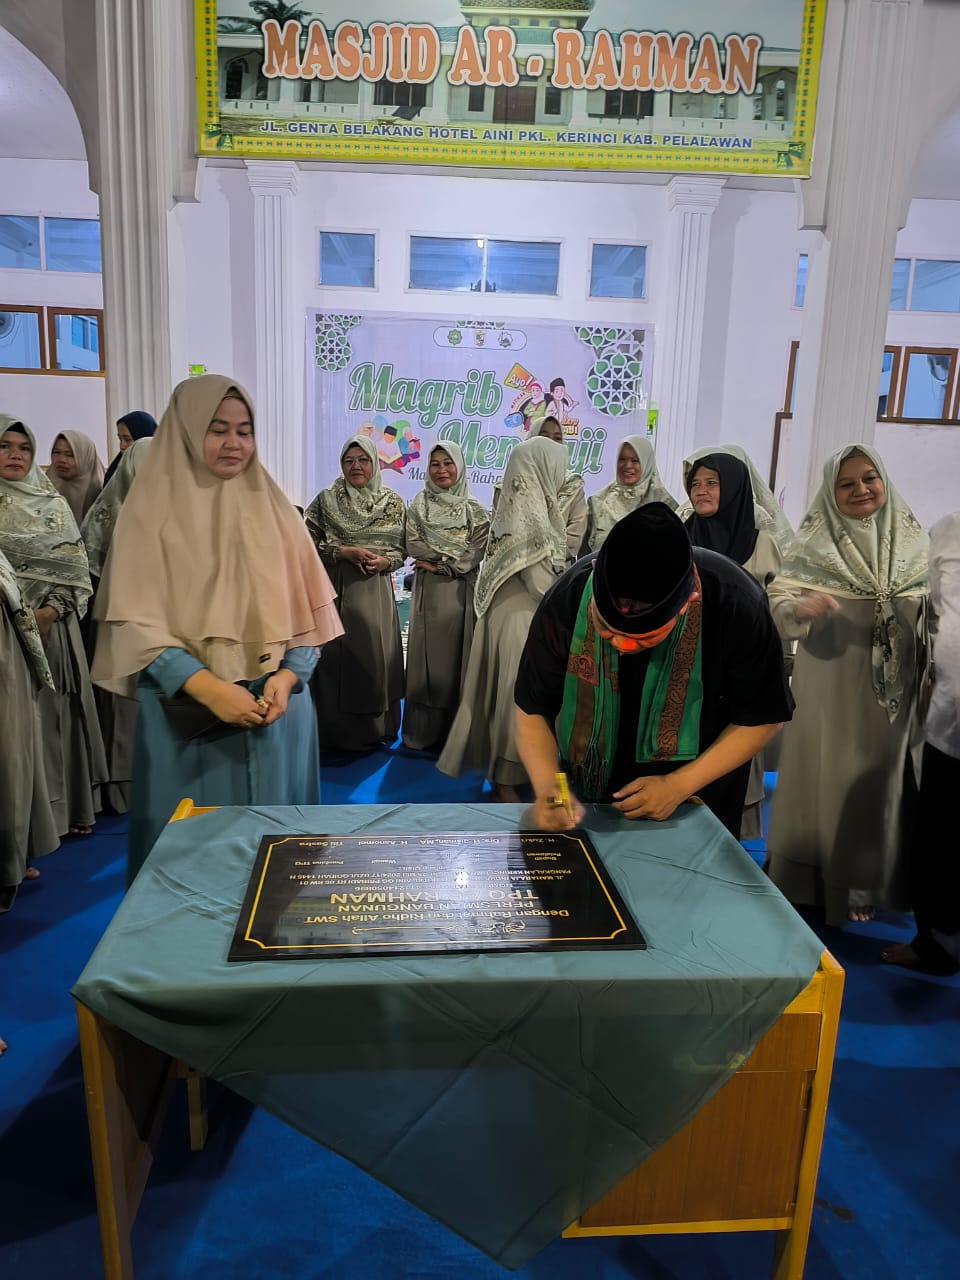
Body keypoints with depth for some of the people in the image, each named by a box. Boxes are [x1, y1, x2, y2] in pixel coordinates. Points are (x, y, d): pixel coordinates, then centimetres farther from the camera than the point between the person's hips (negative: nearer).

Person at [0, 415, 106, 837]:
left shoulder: (53, 504, 11)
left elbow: (75, 565, 5)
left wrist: (50, 611, -9)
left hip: (55, 625, 3)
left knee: (58, 713, 6)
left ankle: (68, 809, 16)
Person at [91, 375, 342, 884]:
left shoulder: (272, 508, 7)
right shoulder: (151, 509, -1)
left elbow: (307, 609, 5)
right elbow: (137, 622, -8)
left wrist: (286, 679, -11)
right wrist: (210, 689, -20)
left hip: (276, 707, 3)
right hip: (185, 712, -2)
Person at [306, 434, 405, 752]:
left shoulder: (393, 502, 7)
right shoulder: (326, 499, 2)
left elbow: (401, 549, 9)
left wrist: (384, 561, -11)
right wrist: (343, 552, -14)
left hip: (376, 592, 2)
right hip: (336, 589, -1)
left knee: (375, 655, 3)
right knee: (336, 656, -1)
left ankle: (373, 731, 19)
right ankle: (338, 733, 12)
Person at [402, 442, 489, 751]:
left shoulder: (475, 510, 6)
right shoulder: (418, 505, 9)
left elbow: (477, 551, -3)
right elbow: (413, 545, -2)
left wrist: (439, 563, -9)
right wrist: (454, 555, -7)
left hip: (462, 591, 0)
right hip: (429, 591, 0)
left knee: (458, 652, 0)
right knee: (427, 653, 1)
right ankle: (424, 729, 7)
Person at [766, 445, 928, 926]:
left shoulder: (912, 540, 4)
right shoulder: (813, 542, -5)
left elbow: (929, 612, 11)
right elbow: (777, 600, -10)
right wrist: (800, 607, -31)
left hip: (889, 691, 3)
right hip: (827, 688, -3)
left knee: (877, 781, 11)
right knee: (822, 776, 6)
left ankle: (863, 883, 28)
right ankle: (810, 877, 23)